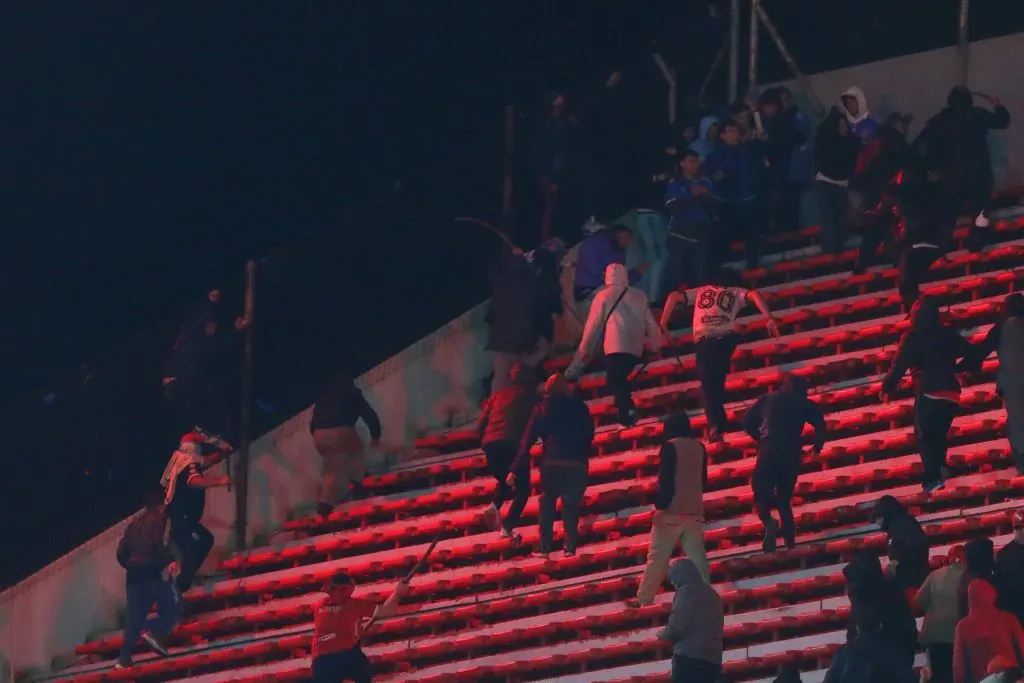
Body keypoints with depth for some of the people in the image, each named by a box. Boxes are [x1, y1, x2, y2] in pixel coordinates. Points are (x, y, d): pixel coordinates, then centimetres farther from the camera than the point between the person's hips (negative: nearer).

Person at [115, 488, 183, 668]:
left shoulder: (134, 524, 21)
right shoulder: (159, 519, 2)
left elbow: (121, 553, 18)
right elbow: (160, 543, -18)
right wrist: (171, 560, -19)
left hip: (133, 575, 6)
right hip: (153, 572, -6)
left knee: (134, 617, 5)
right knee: (174, 605, 4)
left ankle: (125, 657, -5)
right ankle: (154, 631, -19)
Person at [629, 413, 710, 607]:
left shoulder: (670, 447, -6)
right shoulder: (699, 448, 10)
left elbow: (666, 479, -13)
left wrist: (659, 503, -9)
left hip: (672, 510, -5)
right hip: (694, 510, 5)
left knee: (657, 556, 0)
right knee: (696, 555, 2)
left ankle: (644, 598, 3)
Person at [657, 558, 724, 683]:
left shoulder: (687, 591, -3)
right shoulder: (712, 594, 22)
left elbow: (677, 625, -12)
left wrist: (662, 634, 9)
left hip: (689, 656, -8)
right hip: (712, 659, 8)